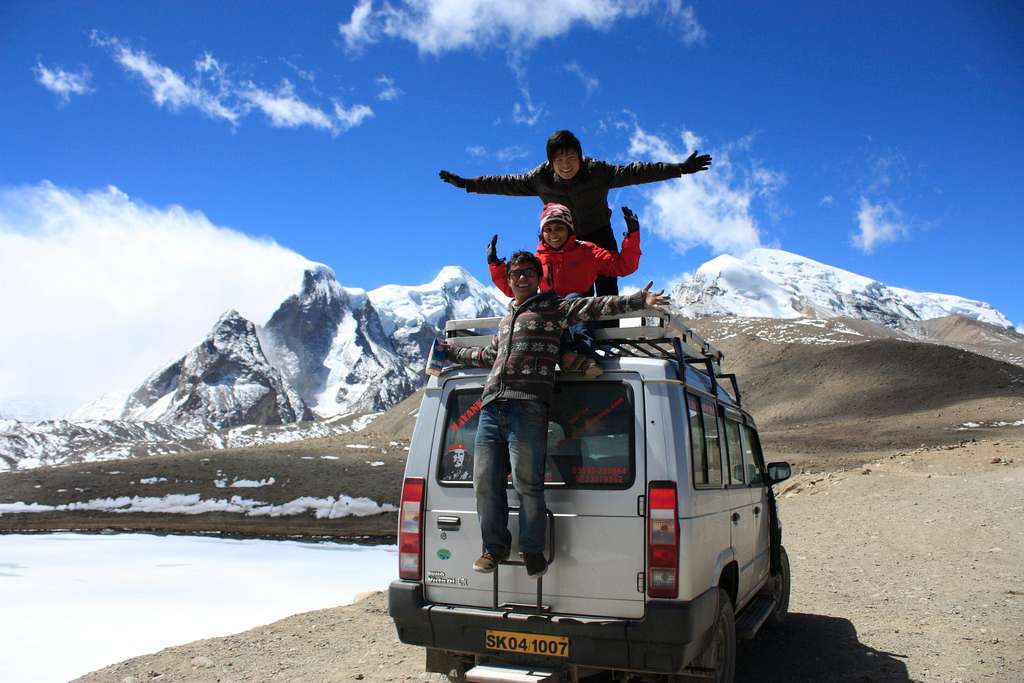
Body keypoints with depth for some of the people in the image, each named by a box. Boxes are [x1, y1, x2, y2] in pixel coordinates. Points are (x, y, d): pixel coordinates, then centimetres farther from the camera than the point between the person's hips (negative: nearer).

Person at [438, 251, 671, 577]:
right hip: (491, 407, 6)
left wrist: (638, 300, -12)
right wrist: (452, 352, 53)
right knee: (485, 482, 3)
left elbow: (593, 306, -1)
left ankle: (533, 550, 7)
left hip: (528, 406, -6)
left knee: (527, 482, -8)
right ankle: (495, 547, 16)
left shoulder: (553, 307, 10)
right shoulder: (506, 319, 29)